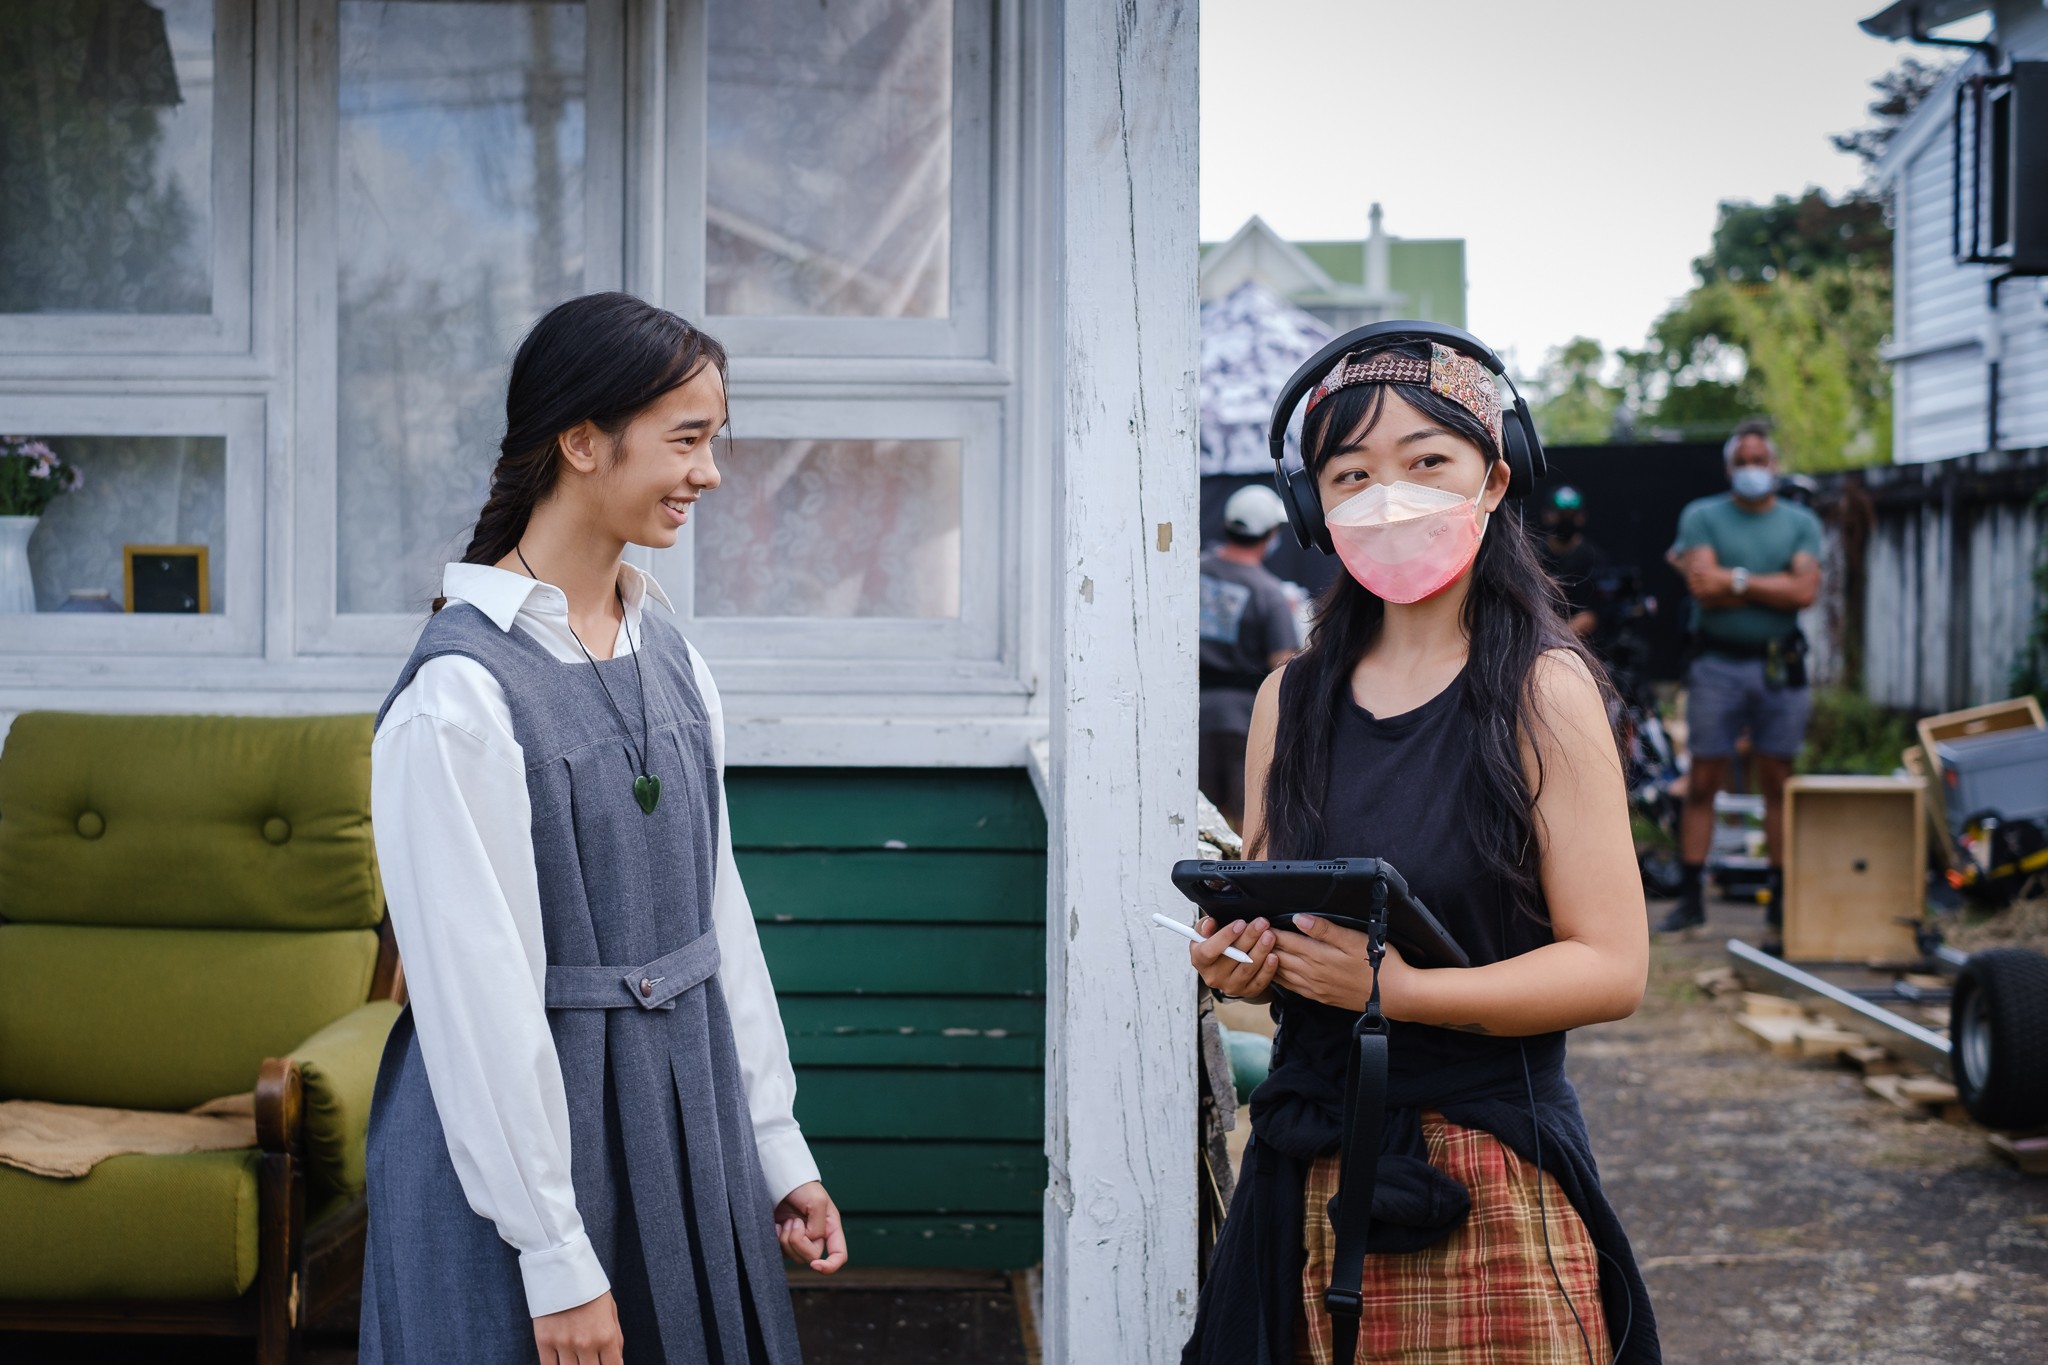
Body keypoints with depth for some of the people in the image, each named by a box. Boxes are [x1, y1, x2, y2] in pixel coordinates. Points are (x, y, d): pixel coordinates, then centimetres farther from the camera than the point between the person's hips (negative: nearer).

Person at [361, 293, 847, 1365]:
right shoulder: (460, 694, -18)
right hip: (521, 1126, -7)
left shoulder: (673, 663, 6)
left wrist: (779, 1150, 12)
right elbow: (480, 992, -19)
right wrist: (555, 1260, -18)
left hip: (689, 1117, 7)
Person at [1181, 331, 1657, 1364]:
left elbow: (1614, 967, -11)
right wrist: (1235, 964, -5)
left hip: (1486, 1186, -4)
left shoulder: (1542, 690, -6)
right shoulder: (1290, 699, 8)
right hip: (1308, 1177, 4)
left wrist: (1395, 986, -22)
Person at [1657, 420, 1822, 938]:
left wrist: (1735, 578, -8)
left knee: (1778, 783, 5)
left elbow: (1805, 590, -7)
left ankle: (1781, 896, 12)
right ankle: (1690, 898, 4)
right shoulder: (1701, 516, 5)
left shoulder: (1800, 523, 9)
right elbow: (1704, 588, -9)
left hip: (1779, 667, 1)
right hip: (1717, 666, -1)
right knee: (1703, 782, 0)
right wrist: (1772, 586, -6)